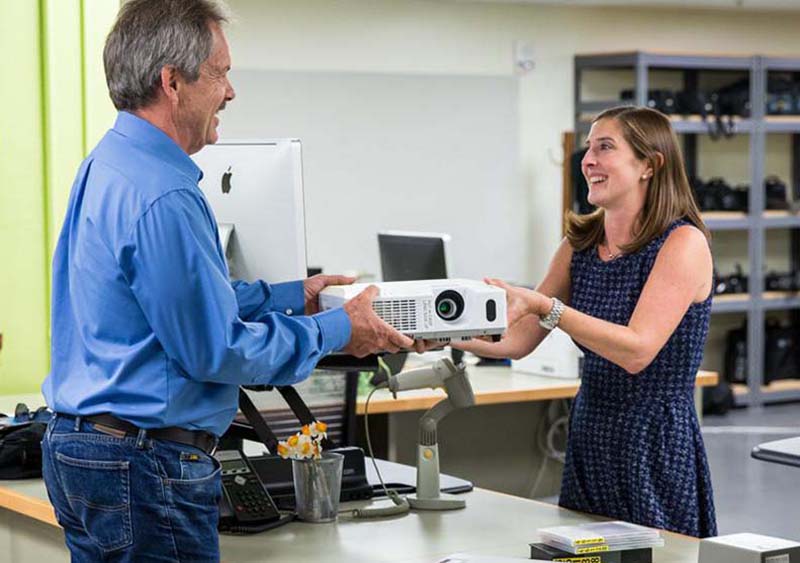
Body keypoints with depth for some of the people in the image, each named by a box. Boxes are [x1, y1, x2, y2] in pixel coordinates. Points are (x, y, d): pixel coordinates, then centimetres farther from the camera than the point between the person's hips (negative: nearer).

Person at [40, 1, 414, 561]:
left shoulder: (106, 165, 11)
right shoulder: (161, 198, -23)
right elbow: (217, 350, -19)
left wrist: (290, 296, 18)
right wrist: (333, 332, -7)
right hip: (144, 467, -10)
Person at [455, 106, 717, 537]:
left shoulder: (683, 243, -12)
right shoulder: (580, 244, 7)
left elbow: (637, 351, -22)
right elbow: (518, 339, 7)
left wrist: (546, 306, -29)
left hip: (656, 451, -6)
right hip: (588, 442, 6)